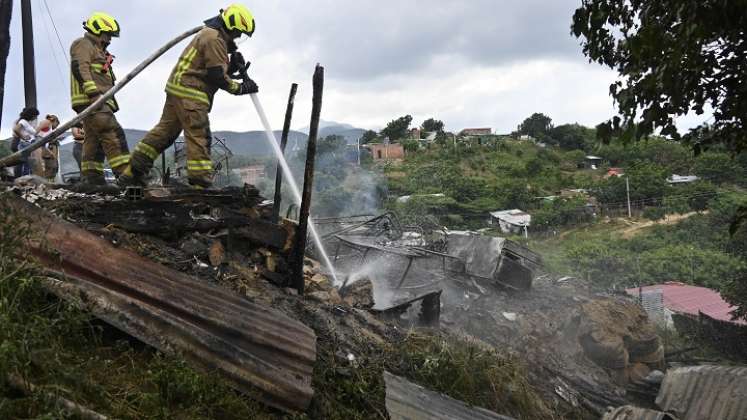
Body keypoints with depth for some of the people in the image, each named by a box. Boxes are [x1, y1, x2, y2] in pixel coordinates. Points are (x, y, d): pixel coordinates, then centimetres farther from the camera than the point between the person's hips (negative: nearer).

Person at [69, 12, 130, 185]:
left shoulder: (97, 50, 32)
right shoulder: (83, 44, 2)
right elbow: (80, 69, -15)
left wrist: (110, 102, 25)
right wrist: (93, 92, -26)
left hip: (98, 101, 10)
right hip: (89, 99, -10)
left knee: (94, 139, 5)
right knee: (112, 133, -20)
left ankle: (90, 177, 4)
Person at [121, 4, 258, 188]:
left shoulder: (210, 35, 22)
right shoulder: (215, 39, -12)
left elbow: (215, 69, 20)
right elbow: (217, 75, -16)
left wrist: (233, 66, 4)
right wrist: (239, 88, -7)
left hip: (178, 89, 10)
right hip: (190, 92, -10)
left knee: (165, 130, 11)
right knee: (199, 137, -8)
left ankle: (132, 173, 15)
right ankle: (201, 183, -7)